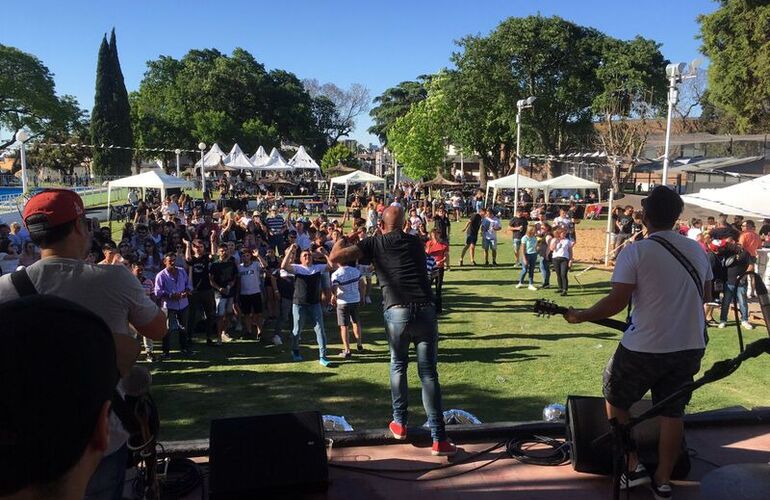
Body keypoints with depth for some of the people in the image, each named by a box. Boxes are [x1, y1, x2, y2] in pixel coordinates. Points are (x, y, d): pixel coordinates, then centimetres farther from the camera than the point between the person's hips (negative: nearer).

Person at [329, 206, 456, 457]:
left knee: (398, 366, 22)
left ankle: (400, 423, 27)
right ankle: (439, 439, 5)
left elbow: (334, 258, 4)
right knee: (428, 373, 5)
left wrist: (340, 241, 27)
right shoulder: (416, 242, 18)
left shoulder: (375, 243, 9)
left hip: (396, 312, -1)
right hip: (425, 310, 2)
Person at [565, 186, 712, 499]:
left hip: (645, 347, -5)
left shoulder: (635, 253, -15)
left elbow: (617, 302, -19)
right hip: (690, 347, 5)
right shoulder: (697, 250, 4)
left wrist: (580, 316, -6)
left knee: (615, 400, 16)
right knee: (672, 411, 15)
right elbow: (706, 296, 16)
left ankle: (633, 467, 17)